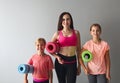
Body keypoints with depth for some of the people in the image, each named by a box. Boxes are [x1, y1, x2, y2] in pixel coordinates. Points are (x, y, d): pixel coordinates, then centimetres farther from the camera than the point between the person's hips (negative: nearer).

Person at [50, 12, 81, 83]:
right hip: (60, 61, 1)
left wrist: (79, 65, 7)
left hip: (72, 62, 0)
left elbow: (78, 50, 7)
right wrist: (57, 56, -8)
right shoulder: (58, 33, 1)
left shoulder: (76, 33, 3)